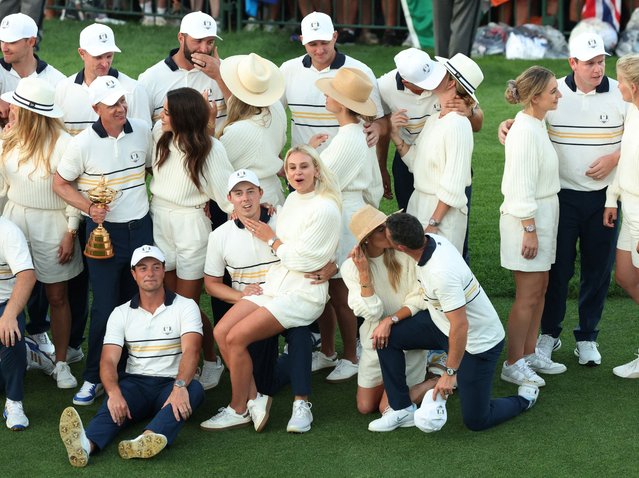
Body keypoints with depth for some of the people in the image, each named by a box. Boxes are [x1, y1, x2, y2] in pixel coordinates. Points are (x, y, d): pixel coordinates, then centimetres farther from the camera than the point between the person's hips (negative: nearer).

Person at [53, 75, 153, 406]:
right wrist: (88, 208, -15)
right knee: (105, 307, -4)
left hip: (141, 227, 4)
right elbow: (60, 183, -2)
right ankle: (94, 378, 9)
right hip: (104, 230, -4)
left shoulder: (142, 131, -1)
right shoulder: (83, 144, -12)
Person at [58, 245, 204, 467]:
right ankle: (87, 444, -65)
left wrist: (180, 386, -35)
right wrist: (114, 393, -25)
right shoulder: (121, 313, 9)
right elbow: (108, 361, -2)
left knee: (193, 389, -36)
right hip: (136, 383, 2)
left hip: (172, 383, -2)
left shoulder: (185, 306, 3)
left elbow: (191, 351, -14)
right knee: (113, 406, -31)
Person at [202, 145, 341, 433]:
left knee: (237, 337, -18)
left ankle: (238, 410, -2)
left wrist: (271, 239, -5)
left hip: (303, 294, -9)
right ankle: (253, 399, 1)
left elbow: (302, 259, -16)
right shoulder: (292, 199, 12)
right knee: (221, 331, -7)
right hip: (274, 284, 9)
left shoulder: (325, 209, -14)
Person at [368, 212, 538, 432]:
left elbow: (460, 326, -33)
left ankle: (524, 398, 25)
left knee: (475, 420, -2)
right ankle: (402, 410, 4)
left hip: (478, 341, -8)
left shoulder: (441, 273, -38)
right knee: (387, 336, -6)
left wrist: (450, 373, -25)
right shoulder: (433, 240, -11)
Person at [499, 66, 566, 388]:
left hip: (544, 214, 9)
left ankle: (529, 354, 26)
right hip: (527, 219, -9)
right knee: (528, 294, -3)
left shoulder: (537, 124, 8)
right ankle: (512, 365, 6)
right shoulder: (525, 131, -21)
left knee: (540, 289, 15)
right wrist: (530, 229, -20)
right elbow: (522, 186, -21)